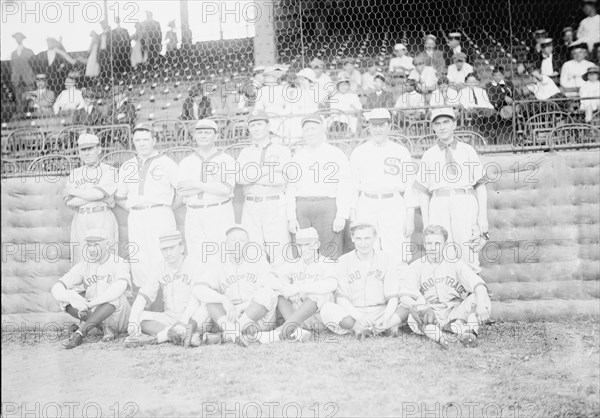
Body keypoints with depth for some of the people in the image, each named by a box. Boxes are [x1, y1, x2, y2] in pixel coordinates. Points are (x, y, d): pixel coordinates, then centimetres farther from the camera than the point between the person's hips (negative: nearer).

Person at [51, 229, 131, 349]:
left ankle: (80, 332, -39)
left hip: (119, 317, -5)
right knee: (66, 295, -17)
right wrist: (72, 298, -37)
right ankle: (105, 327, -19)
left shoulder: (120, 264, -15)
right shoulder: (83, 266, -4)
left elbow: (120, 287, -38)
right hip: (95, 316, 5)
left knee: (115, 294, -36)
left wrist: (91, 303, -44)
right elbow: (56, 289, -14)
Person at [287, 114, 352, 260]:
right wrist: (291, 217, 4)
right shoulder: (297, 156, 16)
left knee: (329, 257, -8)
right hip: (301, 209, 4)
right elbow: (291, 189, 14)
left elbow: (344, 187, -2)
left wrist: (341, 216, -11)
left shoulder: (336, 154, 5)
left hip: (327, 209, -3)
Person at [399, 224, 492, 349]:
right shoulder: (416, 267, 3)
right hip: (432, 314, -1)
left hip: (456, 312, 1)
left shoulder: (455, 263, 3)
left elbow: (478, 285, -11)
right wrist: (421, 308, -32)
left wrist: (481, 305, -33)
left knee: (482, 297, -22)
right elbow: (404, 296, -9)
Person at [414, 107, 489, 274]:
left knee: (468, 258, -7)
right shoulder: (429, 155, 14)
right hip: (439, 205, 1)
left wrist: (483, 216, -1)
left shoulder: (468, 150, 13)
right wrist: (426, 223, 3)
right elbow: (423, 192, 11)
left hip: (465, 203, 0)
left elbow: (481, 185, 9)